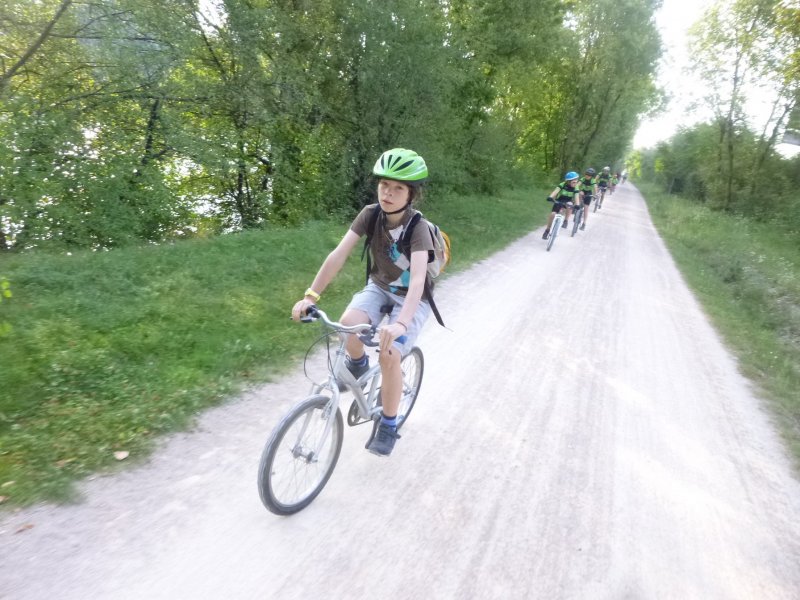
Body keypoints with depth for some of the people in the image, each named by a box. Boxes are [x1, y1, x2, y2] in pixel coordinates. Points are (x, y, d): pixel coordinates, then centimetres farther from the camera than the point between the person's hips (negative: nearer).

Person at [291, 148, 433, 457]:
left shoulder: (418, 229, -28)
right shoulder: (370, 214, -16)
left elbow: (417, 279, -42)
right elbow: (338, 254, -22)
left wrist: (400, 323, -58)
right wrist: (310, 295, -30)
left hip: (411, 298, -3)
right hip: (378, 287, 3)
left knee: (389, 355, -24)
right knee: (349, 323, -29)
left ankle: (388, 425, 1)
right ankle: (357, 363, 6)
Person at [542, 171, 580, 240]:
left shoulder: (575, 188, -17)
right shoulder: (563, 185, -21)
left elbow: (576, 196, -28)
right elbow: (556, 190, -35)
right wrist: (550, 197, -54)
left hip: (567, 202, 1)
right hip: (559, 201, -1)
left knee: (570, 205, -35)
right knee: (553, 214, -19)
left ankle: (566, 221, -16)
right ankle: (547, 230, -2)